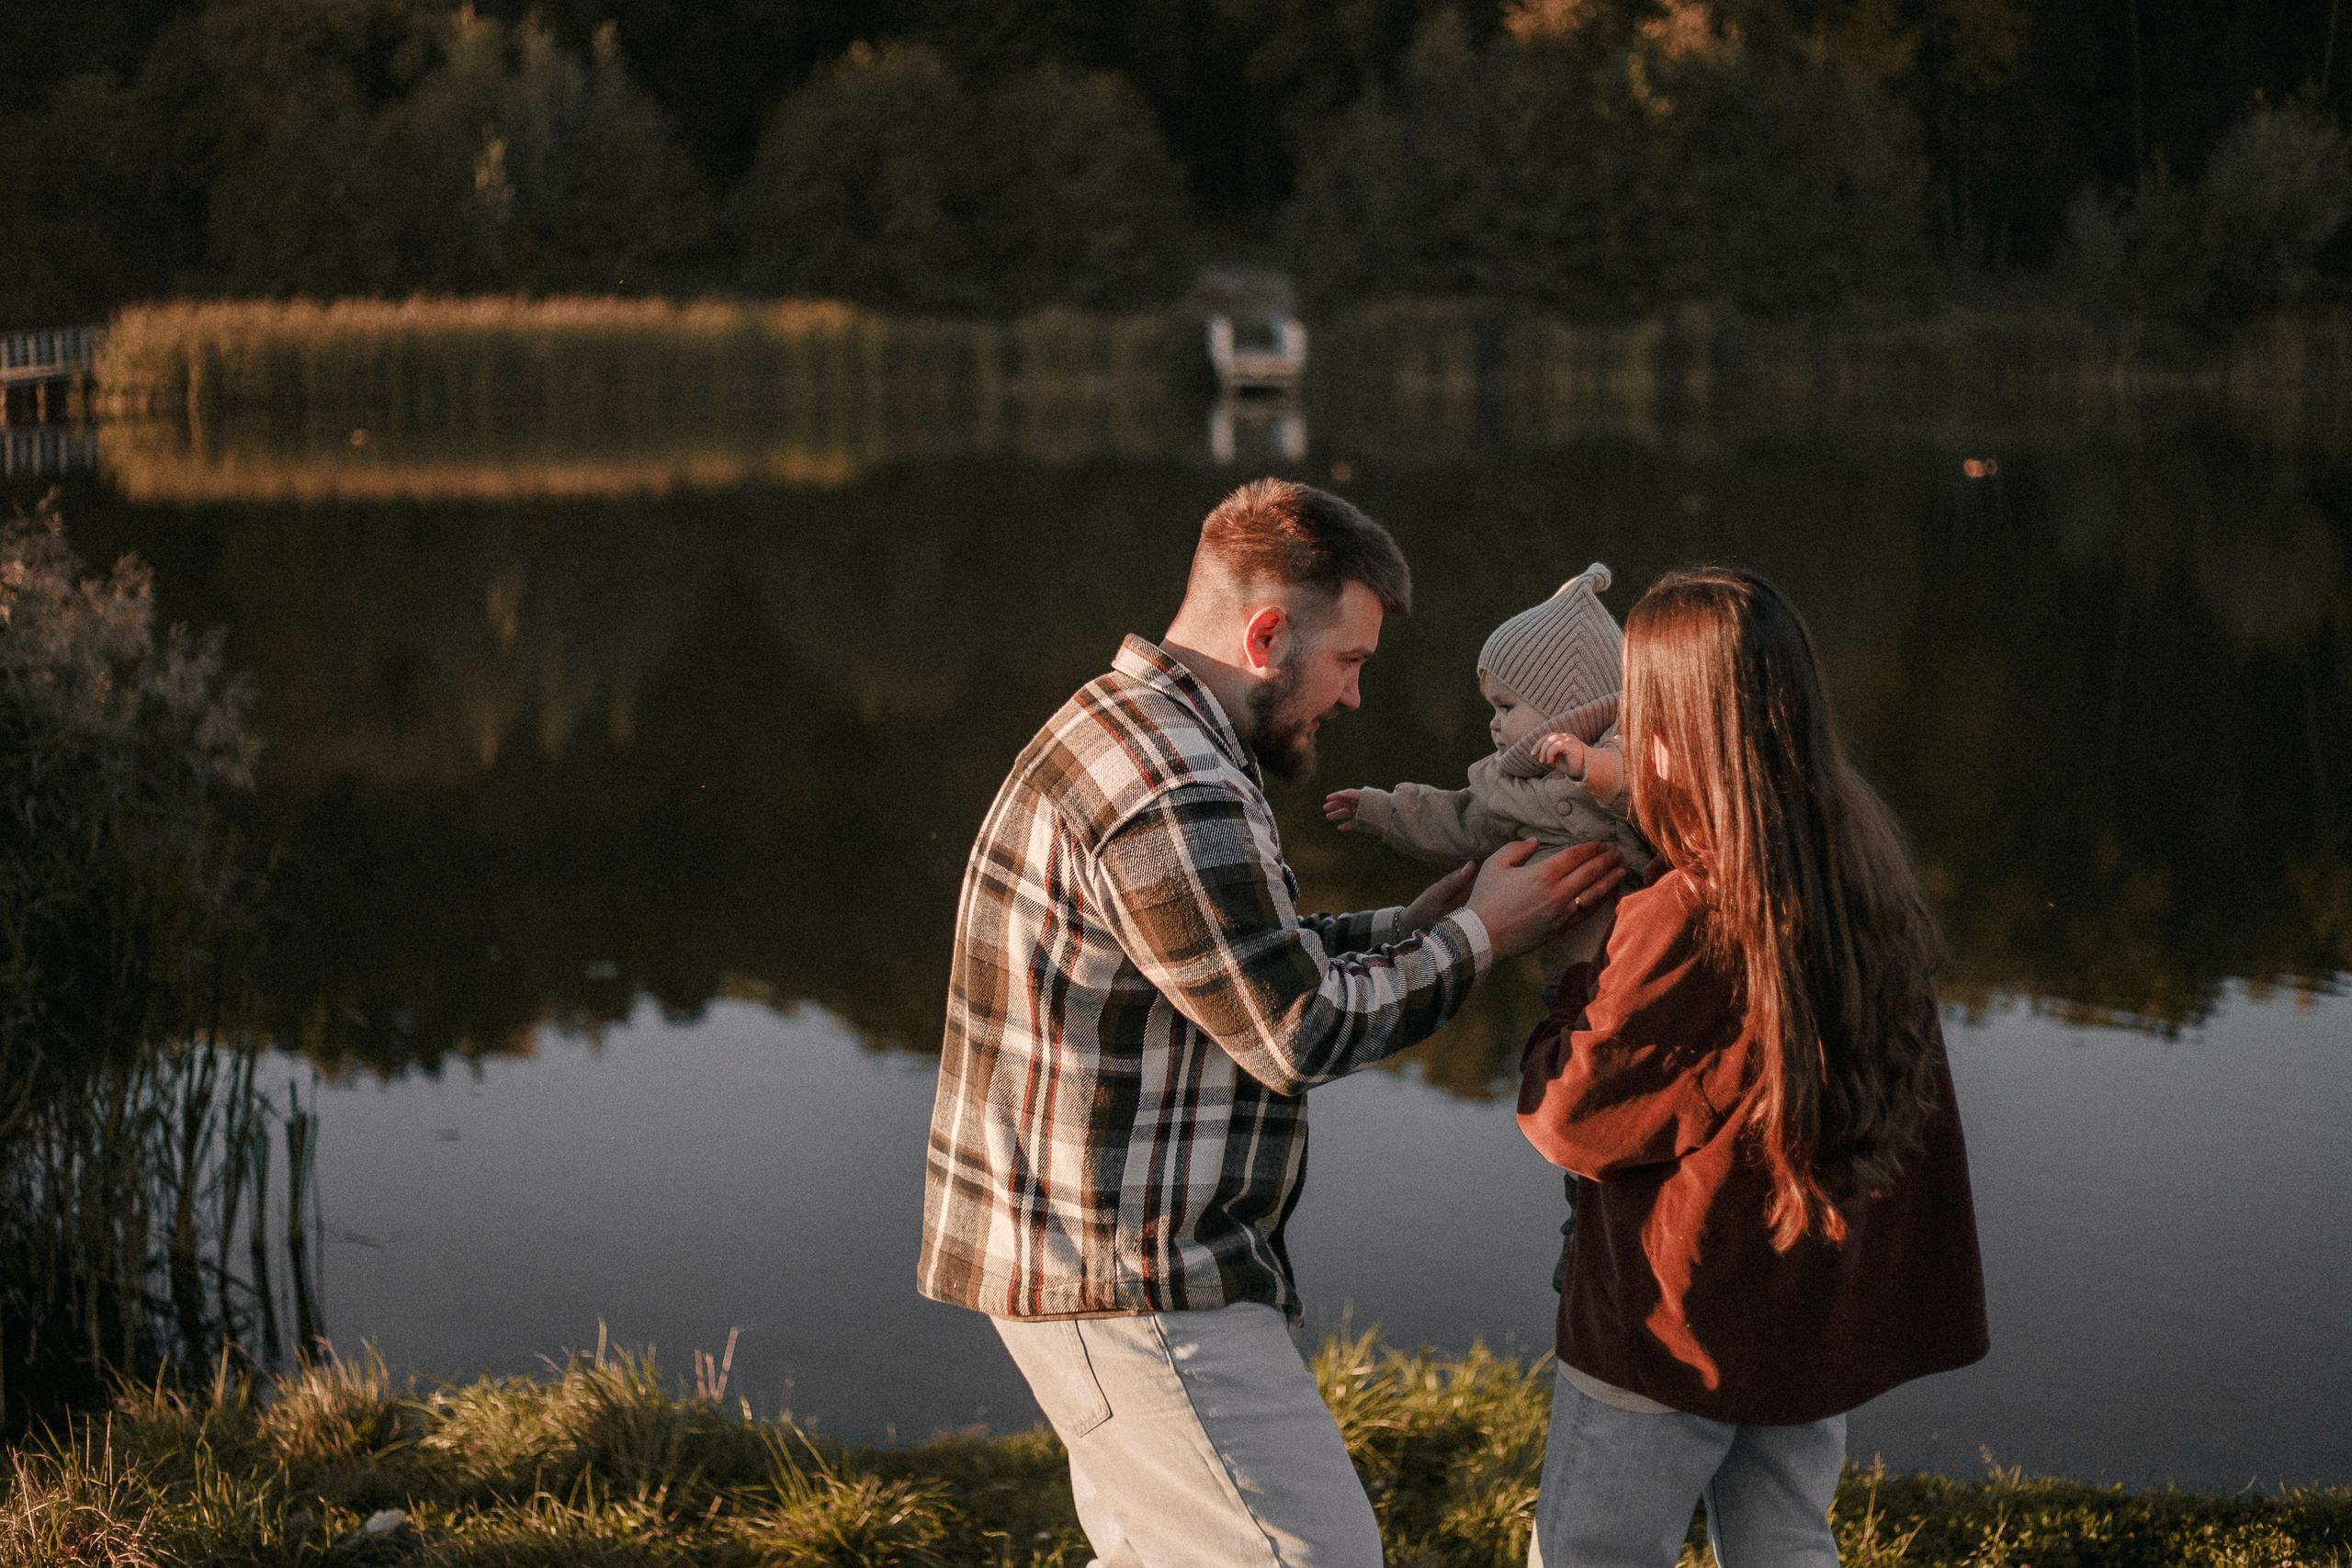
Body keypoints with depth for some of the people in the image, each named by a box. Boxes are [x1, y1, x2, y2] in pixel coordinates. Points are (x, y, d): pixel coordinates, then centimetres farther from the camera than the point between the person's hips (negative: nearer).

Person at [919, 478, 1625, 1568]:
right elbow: (1299, 1034, -18)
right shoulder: (1174, 794, -22)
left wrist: (1413, 925, 9)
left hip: (1082, 1252, 11)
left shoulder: (1121, 730, 13)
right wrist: (1474, 940, -6)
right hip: (1128, 1277, -11)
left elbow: (1242, 965, 20)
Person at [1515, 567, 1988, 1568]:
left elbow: (1570, 1118, -17)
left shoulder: (1681, 922, -26)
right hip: (1827, 1309, 7)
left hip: (1683, 1318, -7)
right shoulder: (1864, 860, -4)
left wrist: (1575, 983, 0)